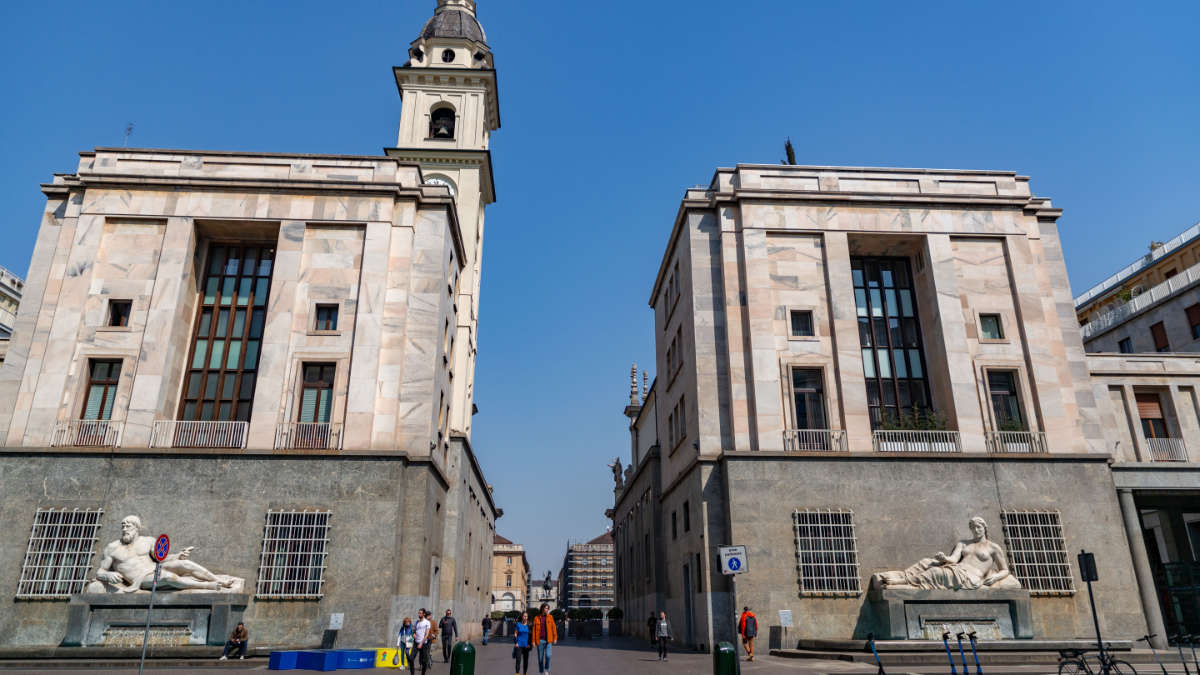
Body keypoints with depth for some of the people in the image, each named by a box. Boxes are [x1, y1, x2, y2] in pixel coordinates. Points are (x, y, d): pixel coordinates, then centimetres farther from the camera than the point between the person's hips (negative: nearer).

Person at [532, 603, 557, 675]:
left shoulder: (550, 617, 4)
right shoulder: (537, 618, 1)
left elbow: (554, 628, 2)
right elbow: (534, 630, 2)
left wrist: (555, 638, -5)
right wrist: (533, 641, -3)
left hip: (548, 640, 0)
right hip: (540, 640, 1)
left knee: (548, 655, -17)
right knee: (540, 657, 6)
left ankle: (547, 669, 7)